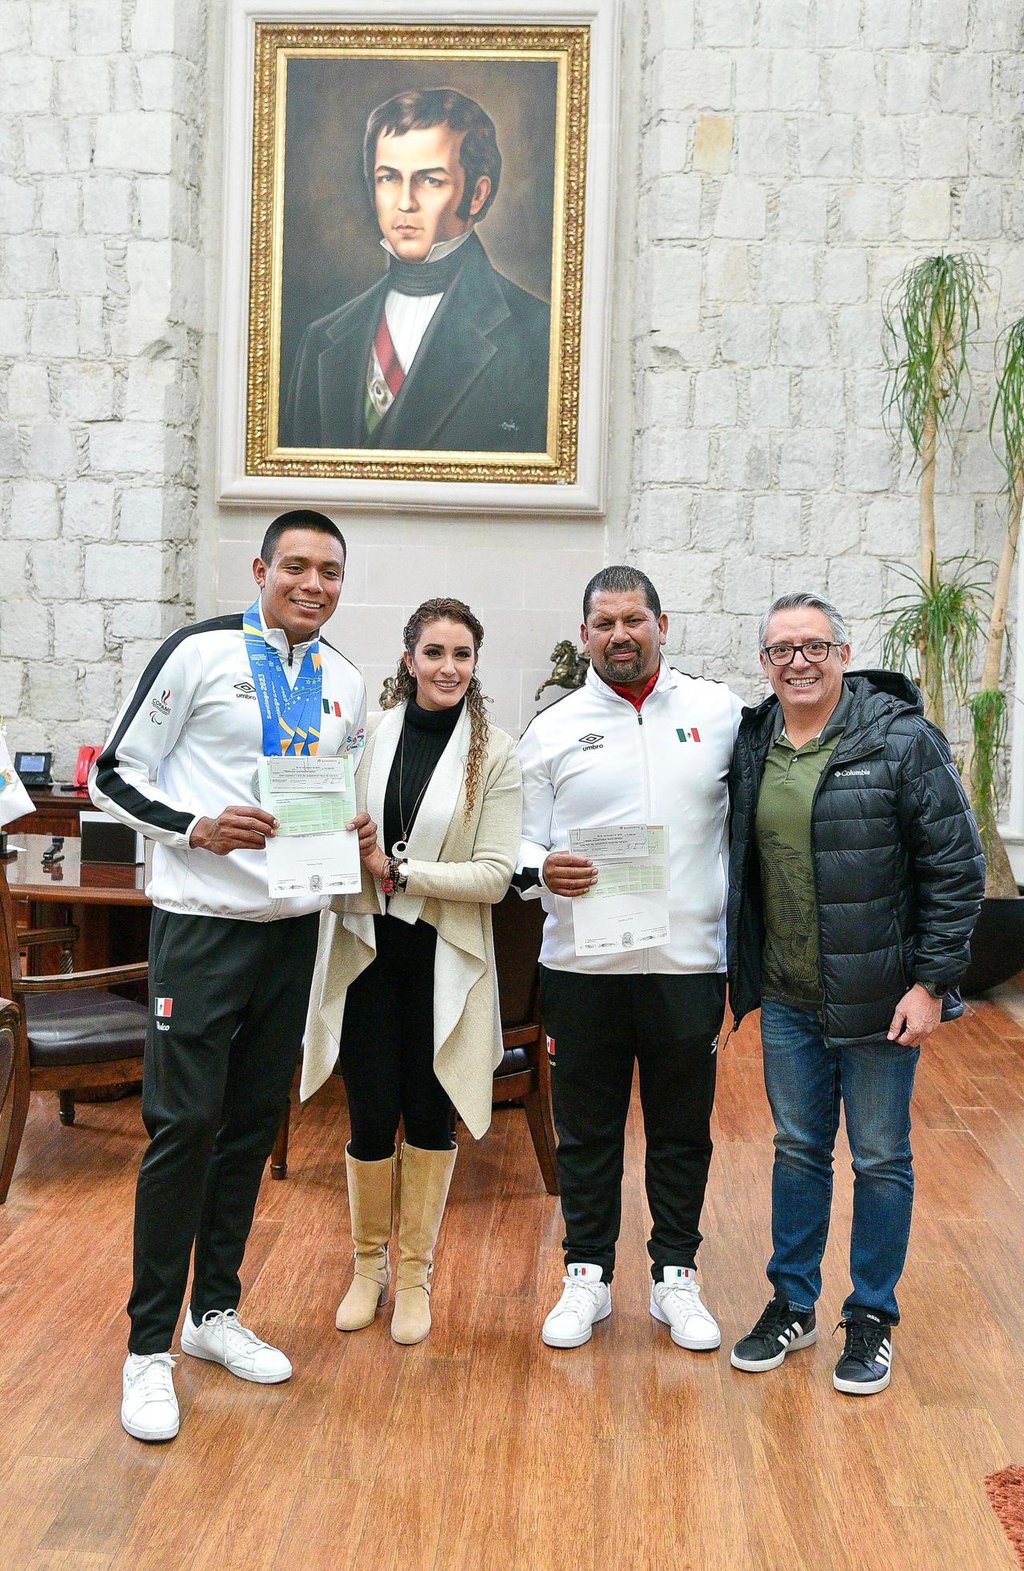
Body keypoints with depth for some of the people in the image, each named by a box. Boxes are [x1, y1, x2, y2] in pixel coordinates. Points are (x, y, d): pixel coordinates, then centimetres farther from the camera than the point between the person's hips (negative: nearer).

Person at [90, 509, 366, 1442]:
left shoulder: (345, 685, 10)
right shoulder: (201, 654, -6)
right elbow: (114, 776, -4)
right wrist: (197, 829, -18)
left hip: (294, 930, 6)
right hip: (203, 924, -5)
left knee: (254, 1123, 12)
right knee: (185, 1124, -5)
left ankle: (216, 1311, 28)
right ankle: (150, 1347, 8)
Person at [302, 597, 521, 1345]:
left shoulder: (497, 755, -5)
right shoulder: (366, 735, 0)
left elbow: (495, 875, -10)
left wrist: (396, 869, -17)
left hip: (444, 959, -1)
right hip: (367, 950, 1)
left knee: (431, 1114, 10)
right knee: (372, 1115, 5)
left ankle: (414, 1270, 28)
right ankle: (369, 1264, 29)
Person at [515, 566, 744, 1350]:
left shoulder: (720, 712, 3)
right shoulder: (552, 728, 3)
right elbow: (519, 844, 4)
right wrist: (540, 870, -19)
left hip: (688, 962, 0)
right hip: (582, 964, 0)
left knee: (683, 1129, 11)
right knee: (587, 1130, 11)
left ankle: (677, 1277, 27)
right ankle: (588, 1275, 26)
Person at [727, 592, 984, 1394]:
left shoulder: (903, 741, -12)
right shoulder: (750, 747, 3)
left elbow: (956, 868, -11)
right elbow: (739, 868, 13)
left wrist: (931, 983, -14)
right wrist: (744, 973, 9)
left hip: (878, 998, -4)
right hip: (787, 998, 4)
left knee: (881, 1158, 9)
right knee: (798, 1149, 16)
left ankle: (873, 1318, 26)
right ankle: (793, 1304, 32)